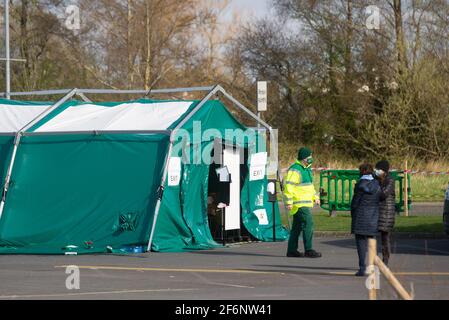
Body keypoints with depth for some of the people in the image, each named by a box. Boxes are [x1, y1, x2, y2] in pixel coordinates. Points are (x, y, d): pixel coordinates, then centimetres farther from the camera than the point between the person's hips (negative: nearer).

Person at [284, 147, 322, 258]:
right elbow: (289, 186, -18)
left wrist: (315, 197, 20)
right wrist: (289, 202, -22)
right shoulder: (295, 170, -14)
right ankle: (309, 250, -14)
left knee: (297, 227, 11)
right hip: (300, 203, -10)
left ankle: (292, 250, 15)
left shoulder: (307, 169, 18)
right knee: (308, 224, -14)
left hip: (306, 203, 10)